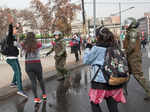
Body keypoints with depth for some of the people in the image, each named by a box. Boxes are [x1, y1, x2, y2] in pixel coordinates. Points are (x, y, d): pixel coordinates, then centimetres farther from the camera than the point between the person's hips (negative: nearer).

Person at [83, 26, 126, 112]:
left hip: (100, 83, -4)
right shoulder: (115, 47, 3)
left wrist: (88, 47, 13)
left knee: (94, 103, 18)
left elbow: (86, 60, 2)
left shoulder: (97, 48, -10)